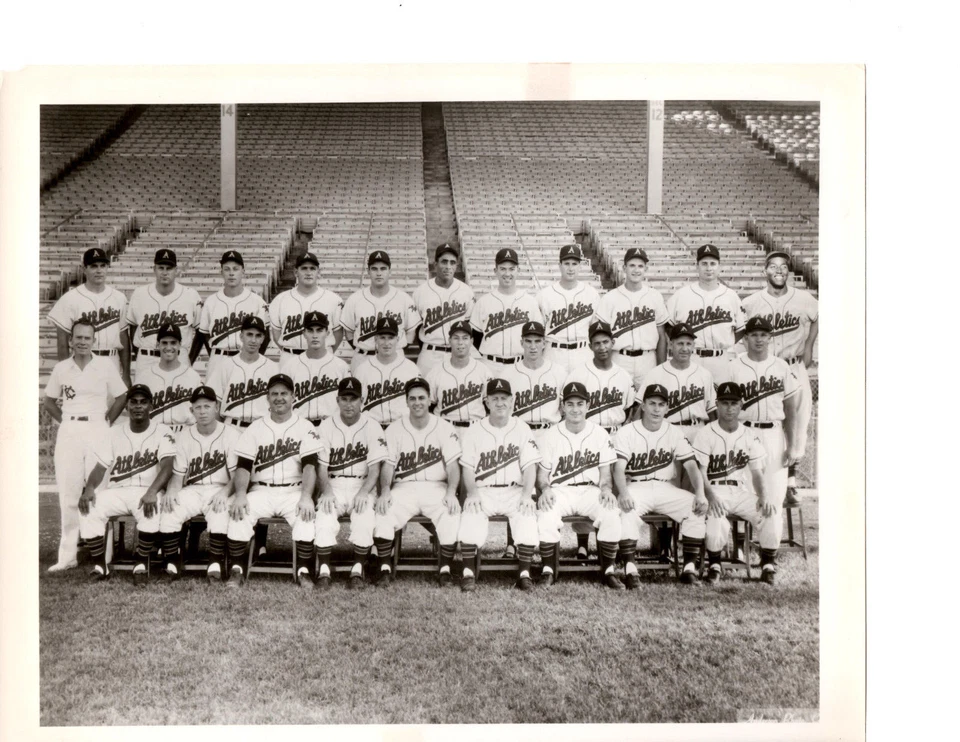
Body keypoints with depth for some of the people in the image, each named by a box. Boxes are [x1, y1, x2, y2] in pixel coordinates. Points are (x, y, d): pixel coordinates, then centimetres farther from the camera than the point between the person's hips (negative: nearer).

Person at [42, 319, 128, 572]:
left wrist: (106, 423, 1)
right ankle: (67, 555, 8)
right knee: (68, 493, 3)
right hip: (68, 432, 3)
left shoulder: (106, 365, 0)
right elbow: (48, 401, 19)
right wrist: (65, 422, 9)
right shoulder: (61, 368, 7)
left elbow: (121, 397, 5)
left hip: (97, 430, -2)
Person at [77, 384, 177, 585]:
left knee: (151, 510, -36)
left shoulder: (162, 432, -1)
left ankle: (140, 565, -16)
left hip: (147, 492, -3)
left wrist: (152, 492, -33)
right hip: (116, 492, 3)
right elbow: (100, 467, 7)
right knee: (89, 509, -25)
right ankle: (100, 565, -10)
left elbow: (167, 466, -15)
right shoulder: (115, 433, 11)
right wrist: (89, 488, -15)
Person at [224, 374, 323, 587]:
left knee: (306, 516, -32)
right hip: (261, 491, 2)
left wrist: (306, 496, -27)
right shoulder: (255, 429, 8)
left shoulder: (305, 428, 2)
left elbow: (310, 465, -9)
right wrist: (240, 495, -19)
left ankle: (304, 571, -18)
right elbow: (243, 466, 1)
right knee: (239, 513, -27)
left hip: (294, 491, -2)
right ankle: (236, 570, -15)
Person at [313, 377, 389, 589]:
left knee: (365, 518, -29)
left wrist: (364, 493, -21)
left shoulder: (372, 427, 0)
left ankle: (358, 570, -13)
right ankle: (324, 570, -15)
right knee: (324, 517, -27)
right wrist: (326, 492, -18)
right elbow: (321, 467, 0)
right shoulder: (326, 427, 4)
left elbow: (375, 469, -4)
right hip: (333, 486, 1)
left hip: (363, 486, -1)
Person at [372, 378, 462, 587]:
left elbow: (453, 465, -3)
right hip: (404, 488, 1)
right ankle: (385, 570, -13)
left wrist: (451, 492, -21)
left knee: (452, 514, -30)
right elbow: (388, 465, 1)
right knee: (383, 513, -27)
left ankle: (445, 570, -13)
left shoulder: (445, 428, 2)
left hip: (436, 487, -1)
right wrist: (385, 490, -18)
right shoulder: (395, 429, 5)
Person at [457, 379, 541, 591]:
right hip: (483, 491, 0)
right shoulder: (474, 431, 7)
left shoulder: (522, 429, 7)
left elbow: (530, 467, 1)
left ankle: (524, 573, -15)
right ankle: (468, 573, -18)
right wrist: (472, 493, -17)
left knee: (528, 515, -29)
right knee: (470, 515, -30)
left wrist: (527, 495, -16)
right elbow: (467, 467, 2)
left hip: (515, 490, 0)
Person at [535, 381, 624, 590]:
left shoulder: (600, 434, 7)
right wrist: (545, 489, -14)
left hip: (590, 491, 1)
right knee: (546, 516, -33)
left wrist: (606, 489, -14)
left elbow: (605, 472, 8)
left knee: (611, 514, -29)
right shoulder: (552, 435, 6)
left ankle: (608, 570, -11)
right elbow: (542, 473, 8)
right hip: (559, 491, 0)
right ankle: (548, 569, -11)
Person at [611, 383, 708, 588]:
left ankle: (689, 567, -15)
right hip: (636, 488, -3)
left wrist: (700, 493, -19)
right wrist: (623, 493, -35)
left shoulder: (674, 433, 9)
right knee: (626, 510, -35)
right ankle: (630, 569, -30)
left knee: (697, 506, -23)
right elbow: (619, 468, -13)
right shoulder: (625, 433, -1)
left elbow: (691, 465, 0)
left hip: (667, 489, 3)